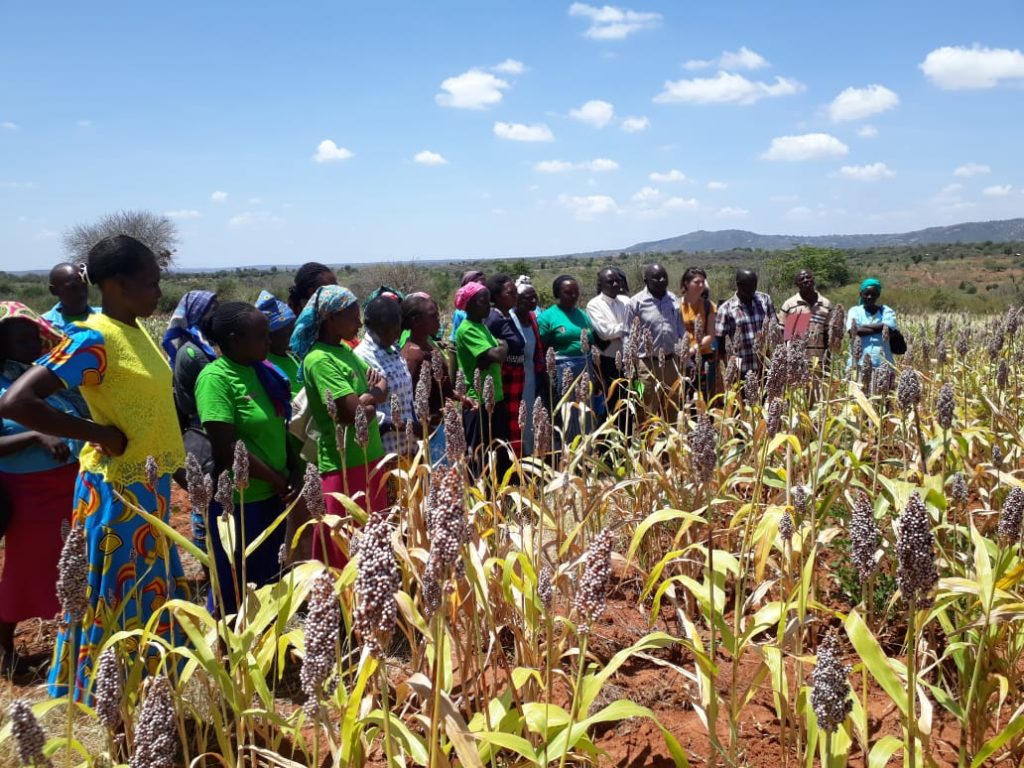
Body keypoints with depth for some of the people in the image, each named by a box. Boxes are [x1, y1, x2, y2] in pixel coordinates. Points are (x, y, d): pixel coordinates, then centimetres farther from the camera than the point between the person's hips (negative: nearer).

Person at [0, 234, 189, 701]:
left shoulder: (137, 331, 6)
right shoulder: (94, 339, -20)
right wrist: (98, 434, -21)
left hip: (150, 484, 9)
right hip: (117, 489, -9)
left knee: (149, 597, 19)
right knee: (116, 601, 4)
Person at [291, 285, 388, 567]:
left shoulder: (345, 350, 11)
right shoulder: (320, 359, -17)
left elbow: (382, 387, 12)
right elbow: (353, 411, -23)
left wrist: (367, 399, -10)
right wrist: (374, 393, -3)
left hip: (370, 457, 9)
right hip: (344, 465, -9)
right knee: (344, 551, 3)